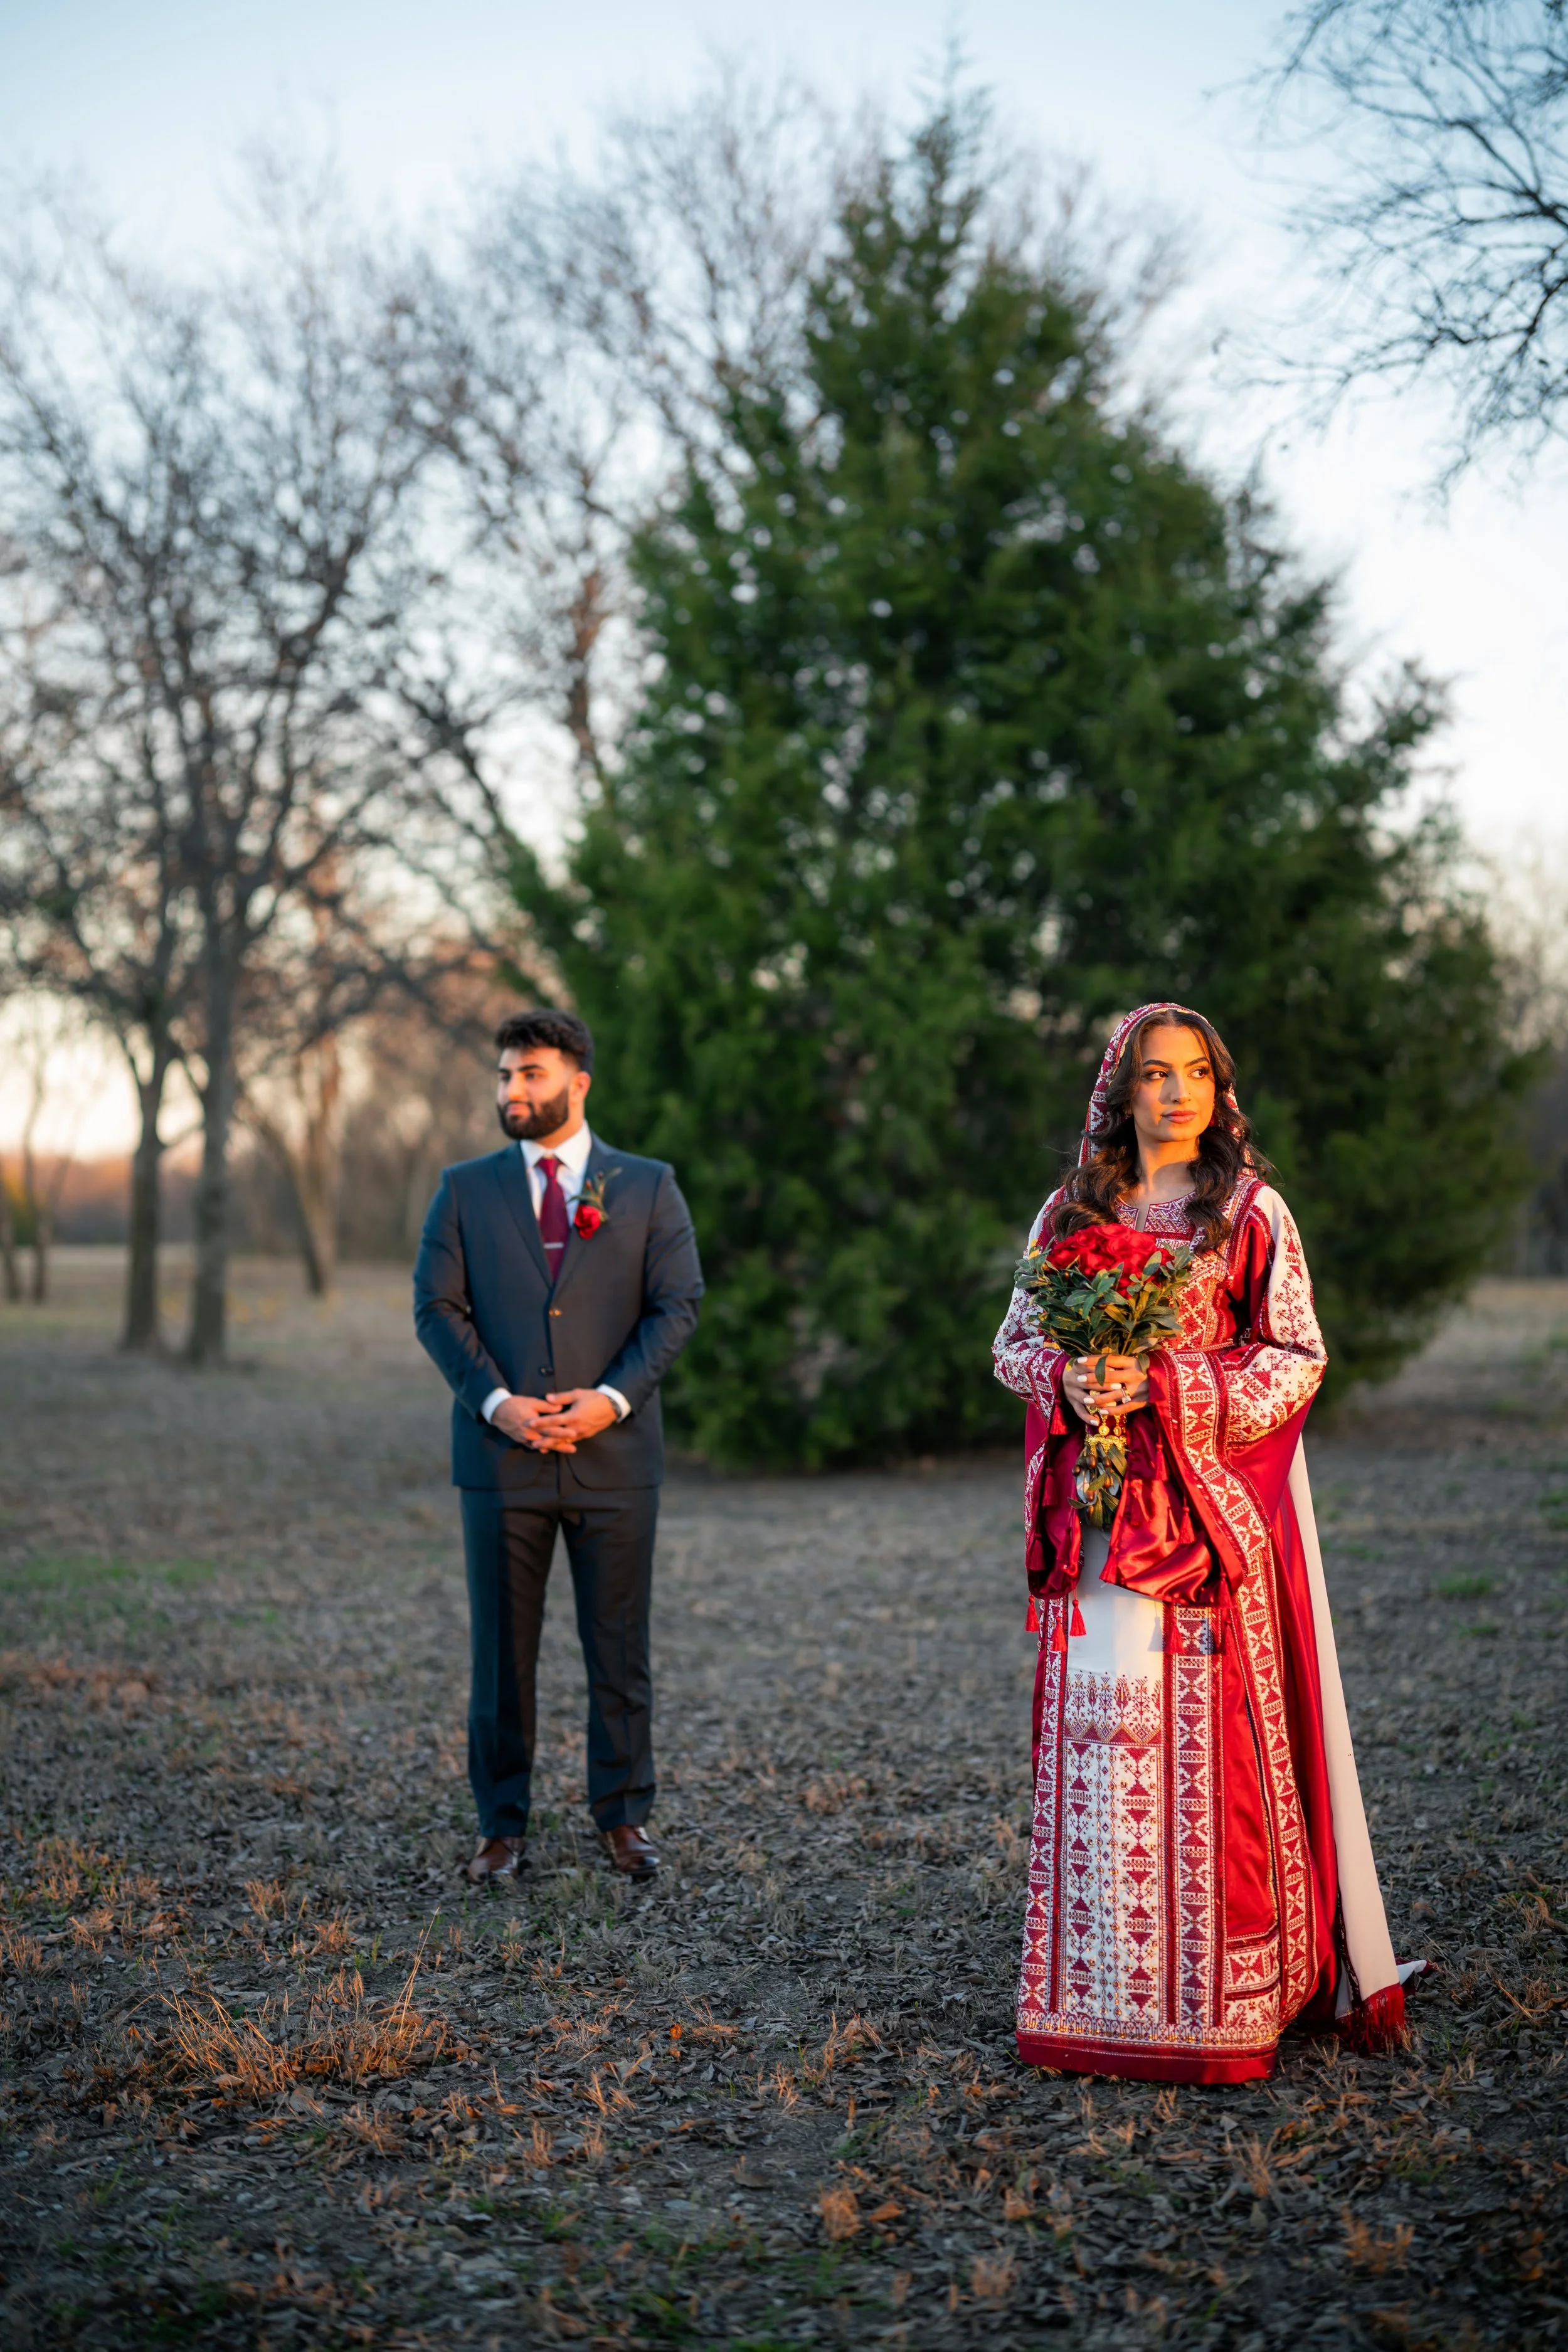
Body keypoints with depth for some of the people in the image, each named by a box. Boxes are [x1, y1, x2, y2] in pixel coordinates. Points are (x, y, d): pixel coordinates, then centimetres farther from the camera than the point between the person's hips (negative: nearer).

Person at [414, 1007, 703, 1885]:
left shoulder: (648, 1187, 6)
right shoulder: (465, 1189, 8)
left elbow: (678, 1304, 0)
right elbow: (438, 1306, 3)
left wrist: (612, 1397, -12)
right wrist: (496, 1401, -11)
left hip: (614, 1451, 0)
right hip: (502, 1453, 1)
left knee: (620, 1647, 6)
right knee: (502, 1649, 5)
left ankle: (625, 1816, 19)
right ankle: (503, 1824, 16)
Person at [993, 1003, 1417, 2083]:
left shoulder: (1253, 1211, 1)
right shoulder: (1070, 1213, 12)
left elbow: (1299, 1358, -4)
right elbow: (1015, 1343, 14)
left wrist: (1164, 1385, -15)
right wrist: (1070, 1382, -9)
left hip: (1211, 1503, -3)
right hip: (1095, 1503, 3)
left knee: (1202, 1729, -6)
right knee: (1096, 1720, 2)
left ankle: (1216, 1993, 4)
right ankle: (1099, 1987, 11)